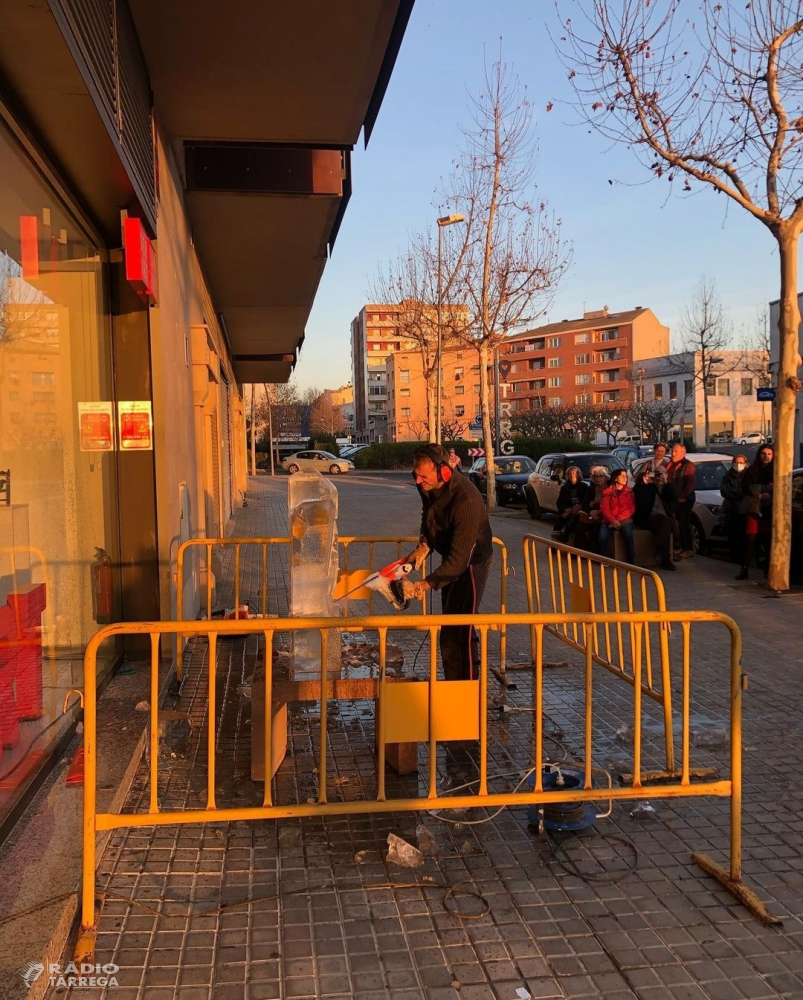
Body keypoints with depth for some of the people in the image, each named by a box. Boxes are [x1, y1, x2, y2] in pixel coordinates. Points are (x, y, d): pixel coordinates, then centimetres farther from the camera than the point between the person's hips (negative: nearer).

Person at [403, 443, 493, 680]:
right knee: (448, 628, 16)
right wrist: (424, 545, -6)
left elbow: (459, 559, -37)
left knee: (462, 629, -10)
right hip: (451, 559, 9)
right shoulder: (427, 488, -12)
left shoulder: (465, 501, -36)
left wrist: (426, 584, -42)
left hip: (472, 562, -8)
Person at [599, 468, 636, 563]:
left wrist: (618, 520, -11)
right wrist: (613, 520, -17)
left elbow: (631, 509, 2)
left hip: (624, 520, 0)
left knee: (627, 532, -32)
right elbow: (604, 508, 0)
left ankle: (631, 561, -24)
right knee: (603, 536, -29)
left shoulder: (629, 492, 9)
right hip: (609, 521, 0)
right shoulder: (607, 491, 8)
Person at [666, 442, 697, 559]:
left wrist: (683, 497, -16)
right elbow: (668, 481, 16)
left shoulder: (688, 466, -9)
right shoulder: (670, 465, 14)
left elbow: (691, 483, -16)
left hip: (685, 500, -7)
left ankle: (689, 549, -2)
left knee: (684, 524, -7)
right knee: (680, 524, 10)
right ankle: (683, 547, 17)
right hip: (674, 499, 7)